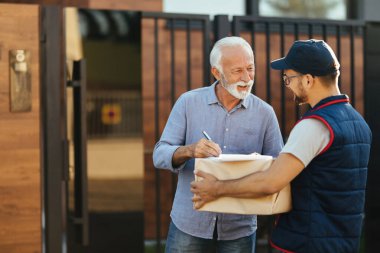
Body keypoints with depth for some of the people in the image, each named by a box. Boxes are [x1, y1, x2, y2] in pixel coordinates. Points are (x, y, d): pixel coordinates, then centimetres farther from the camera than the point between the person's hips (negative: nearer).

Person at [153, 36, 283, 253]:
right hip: (189, 222, 0)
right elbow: (160, 155, -6)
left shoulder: (265, 112, -2)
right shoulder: (188, 102, -3)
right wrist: (189, 151, -27)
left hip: (239, 228, 1)